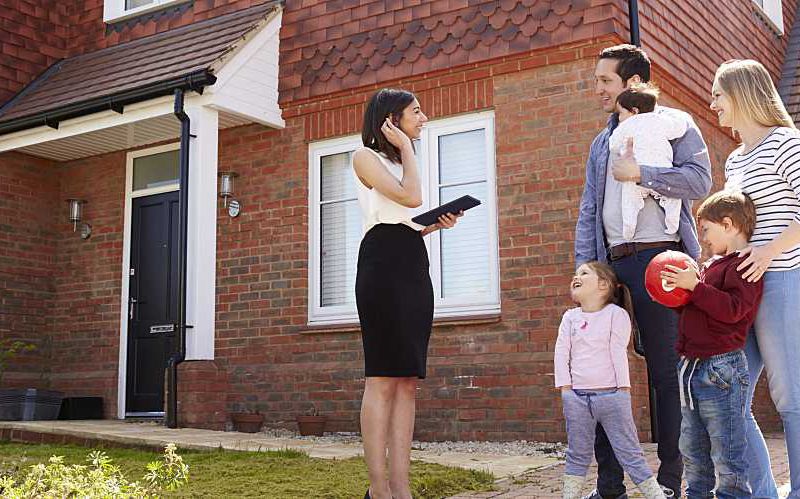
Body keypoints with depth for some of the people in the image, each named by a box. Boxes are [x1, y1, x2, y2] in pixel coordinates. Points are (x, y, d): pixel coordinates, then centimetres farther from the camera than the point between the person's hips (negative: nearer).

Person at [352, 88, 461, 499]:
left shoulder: (401, 162, 27)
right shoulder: (366, 156, 2)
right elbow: (411, 197, -13)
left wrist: (437, 223, 7)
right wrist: (406, 147, -1)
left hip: (414, 267, 8)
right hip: (382, 264, -8)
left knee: (407, 381, 0)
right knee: (382, 379, -12)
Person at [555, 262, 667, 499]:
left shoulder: (616, 313, 0)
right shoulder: (570, 317, 11)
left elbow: (619, 351, -6)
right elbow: (561, 353, 7)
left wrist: (623, 389, -10)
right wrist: (565, 387, -2)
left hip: (611, 395, -3)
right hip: (577, 397, 4)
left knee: (630, 453, -1)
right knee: (577, 454, 12)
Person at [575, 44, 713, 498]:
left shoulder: (672, 123, 5)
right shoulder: (602, 144, 23)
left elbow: (700, 180, -10)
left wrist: (639, 173, -13)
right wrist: (585, 268, 7)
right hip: (612, 265, 6)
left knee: (667, 373, -3)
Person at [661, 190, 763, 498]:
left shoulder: (743, 265, -11)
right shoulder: (711, 265, 18)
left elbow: (733, 309, -24)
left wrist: (694, 286, -22)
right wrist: (677, 293, 12)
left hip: (720, 369, -10)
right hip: (691, 366, 10)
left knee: (726, 455, -2)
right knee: (692, 451, 18)